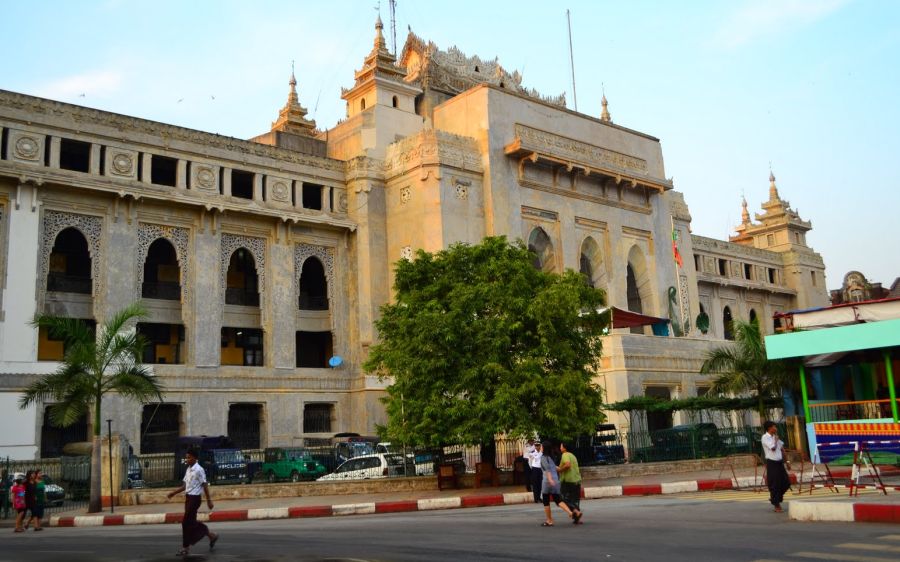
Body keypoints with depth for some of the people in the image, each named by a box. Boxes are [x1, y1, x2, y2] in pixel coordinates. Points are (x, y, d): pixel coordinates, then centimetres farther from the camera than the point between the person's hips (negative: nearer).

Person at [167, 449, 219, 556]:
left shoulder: (199, 470, -14)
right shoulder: (188, 470, 11)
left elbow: (205, 485, -14)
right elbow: (185, 486, 16)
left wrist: (209, 500, -15)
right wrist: (174, 493, 7)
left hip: (194, 498, -9)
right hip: (188, 497, 9)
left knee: (186, 522, -6)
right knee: (191, 522, 12)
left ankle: (186, 547, 4)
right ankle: (211, 535, 25)